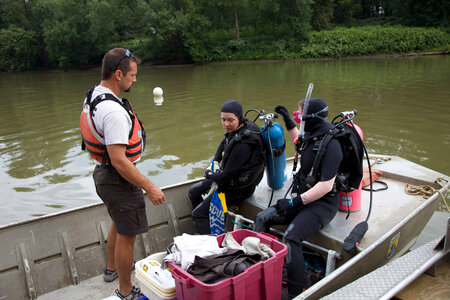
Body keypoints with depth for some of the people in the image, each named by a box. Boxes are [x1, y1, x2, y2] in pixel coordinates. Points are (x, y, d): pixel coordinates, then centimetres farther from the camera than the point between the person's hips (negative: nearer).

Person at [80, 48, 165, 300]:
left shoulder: (93, 97, 4)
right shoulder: (113, 111, -29)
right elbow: (119, 160, -30)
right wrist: (149, 187, -24)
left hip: (104, 173, 11)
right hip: (119, 180, -11)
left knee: (119, 224, 29)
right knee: (127, 235, 5)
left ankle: (113, 268, 51)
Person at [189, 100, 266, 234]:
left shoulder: (243, 144, -34)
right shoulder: (237, 129, -5)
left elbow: (226, 176, -29)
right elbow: (224, 144, 18)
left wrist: (209, 174, -9)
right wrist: (215, 161, 4)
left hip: (238, 189, -10)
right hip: (230, 178, 10)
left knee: (198, 214, -6)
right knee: (193, 192, 22)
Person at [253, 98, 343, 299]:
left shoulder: (330, 144, -22)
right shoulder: (312, 135, 6)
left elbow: (326, 186, -25)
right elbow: (300, 142, 34)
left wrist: (296, 202, -23)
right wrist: (288, 121, 28)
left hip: (323, 203, -9)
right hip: (303, 198, 9)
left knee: (291, 237, -30)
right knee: (262, 218, 1)